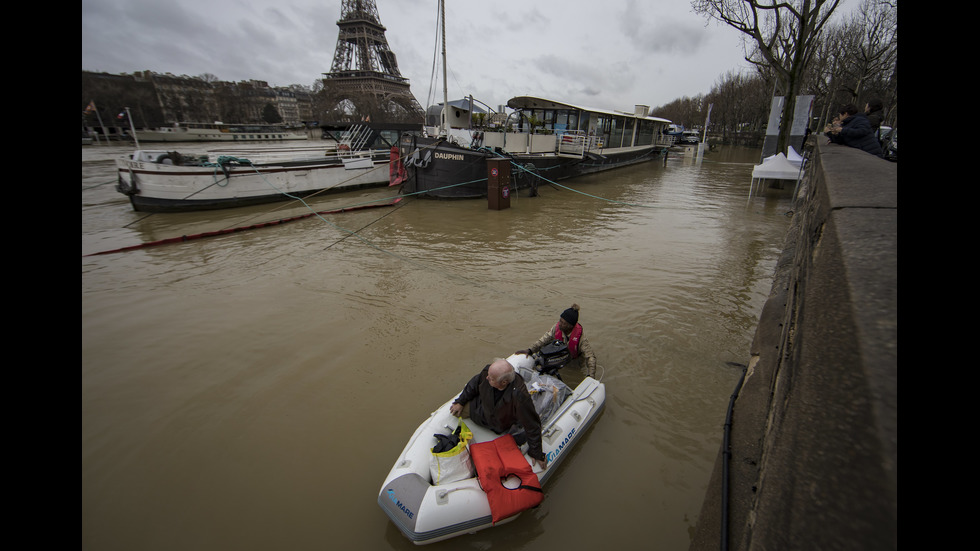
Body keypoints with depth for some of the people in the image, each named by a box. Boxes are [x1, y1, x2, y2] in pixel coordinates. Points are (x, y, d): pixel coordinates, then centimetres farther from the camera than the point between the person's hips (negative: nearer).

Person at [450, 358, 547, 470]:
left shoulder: (520, 397, -48)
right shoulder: (488, 371, -34)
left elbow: (532, 425, -35)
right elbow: (474, 384, -9)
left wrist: (537, 454, -24)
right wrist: (460, 402, 3)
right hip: (483, 408, 3)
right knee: (456, 411, 1)